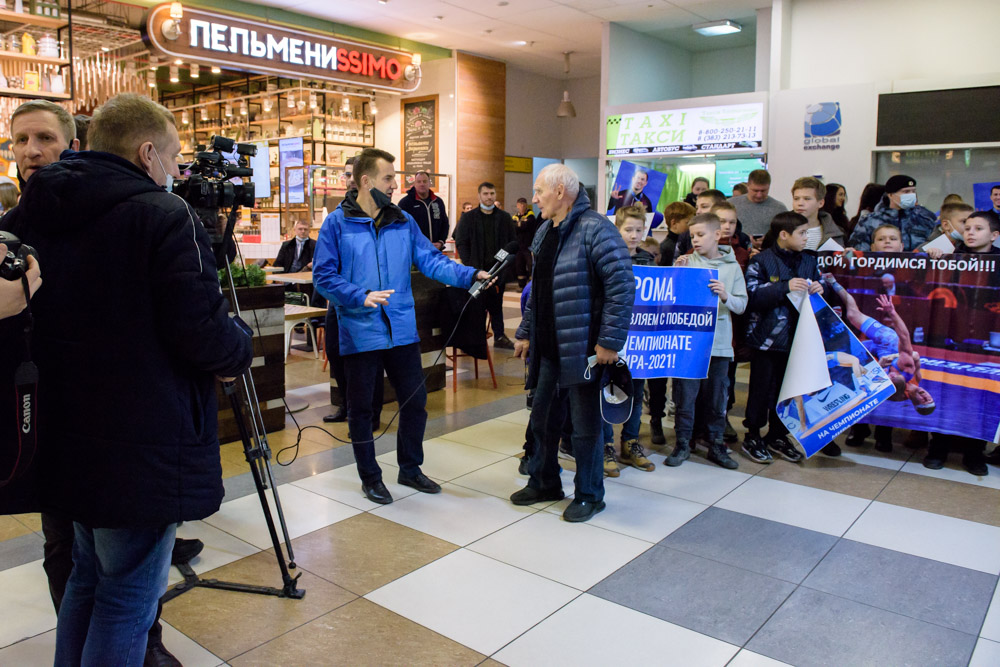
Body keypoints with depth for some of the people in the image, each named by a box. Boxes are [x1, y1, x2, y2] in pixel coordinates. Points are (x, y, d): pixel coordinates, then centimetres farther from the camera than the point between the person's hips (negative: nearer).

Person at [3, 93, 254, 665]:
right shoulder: (164, 216, -17)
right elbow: (202, 334, -23)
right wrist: (242, 349, -1)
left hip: (67, 442, 8)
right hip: (145, 453, -7)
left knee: (89, 578, 25)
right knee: (128, 598, 7)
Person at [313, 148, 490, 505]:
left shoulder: (404, 222, 7)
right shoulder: (337, 224, -5)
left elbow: (430, 259, 3)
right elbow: (323, 275, -8)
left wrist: (470, 274, -11)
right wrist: (361, 296, -22)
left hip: (402, 330, 4)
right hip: (360, 332, -4)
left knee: (415, 400, 11)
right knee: (361, 407, 8)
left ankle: (410, 468, 31)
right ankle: (370, 477, 26)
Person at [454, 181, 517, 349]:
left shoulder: (505, 217, 10)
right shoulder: (468, 217, 4)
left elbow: (513, 242, 10)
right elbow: (461, 243, 0)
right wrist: (471, 266, -9)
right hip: (477, 270, -2)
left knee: (497, 304, 9)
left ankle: (499, 336, 16)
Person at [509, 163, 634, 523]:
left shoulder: (595, 229, -15)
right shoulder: (545, 232, 13)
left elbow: (622, 286, -20)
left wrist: (610, 341, -21)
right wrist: (525, 333, 19)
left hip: (583, 348, -8)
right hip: (547, 348, 9)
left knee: (585, 426, 5)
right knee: (542, 417, 18)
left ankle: (589, 495, 23)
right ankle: (544, 482, 37)